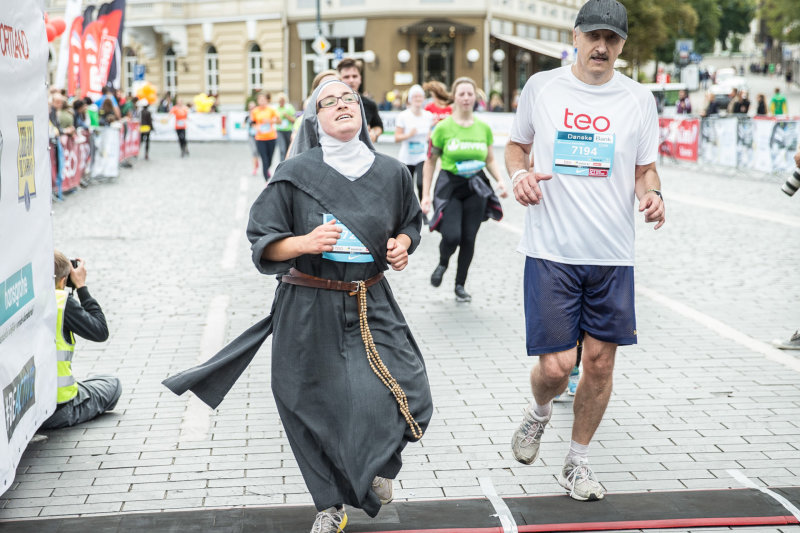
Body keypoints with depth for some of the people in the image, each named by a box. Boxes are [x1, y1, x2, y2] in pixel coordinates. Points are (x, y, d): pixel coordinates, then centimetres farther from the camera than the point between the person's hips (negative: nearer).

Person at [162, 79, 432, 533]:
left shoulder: (391, 172, 3)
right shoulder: (295, 175, -5)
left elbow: (410, 221, 22)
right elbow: (263, 241, -3)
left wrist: (403, 244, 1)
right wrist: (305, 243, -20)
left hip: (371, 308, 2)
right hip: (309, 312, -1)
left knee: (405, 394, -13)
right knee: (316, 408, 7)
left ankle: (380, 463, 23)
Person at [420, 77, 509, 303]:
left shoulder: (484, 128, 6)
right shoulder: (443, 127, -4)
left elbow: (490, 160, 15)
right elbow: (430, 162, 1)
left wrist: (500, 181, -3)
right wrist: (425, 195, -2)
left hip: (476, 187, 3)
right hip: (449, 185, -3)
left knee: (469, 238, 4)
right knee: (451, 236, -17)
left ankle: (460, 285, 21)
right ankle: (442, 263, 19)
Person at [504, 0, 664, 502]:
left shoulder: (638, 98, 6)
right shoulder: (541, 86, 3)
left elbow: (645, 168, 13)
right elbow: (516, 145, 16)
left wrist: (652, 193, -9)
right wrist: (519, 173, -5)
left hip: (613, 255, 2)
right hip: (552, 251, -2)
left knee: (600, 362, 5)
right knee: (556, 366, -6)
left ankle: (577, 462, 26)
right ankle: (539, 412, 31)